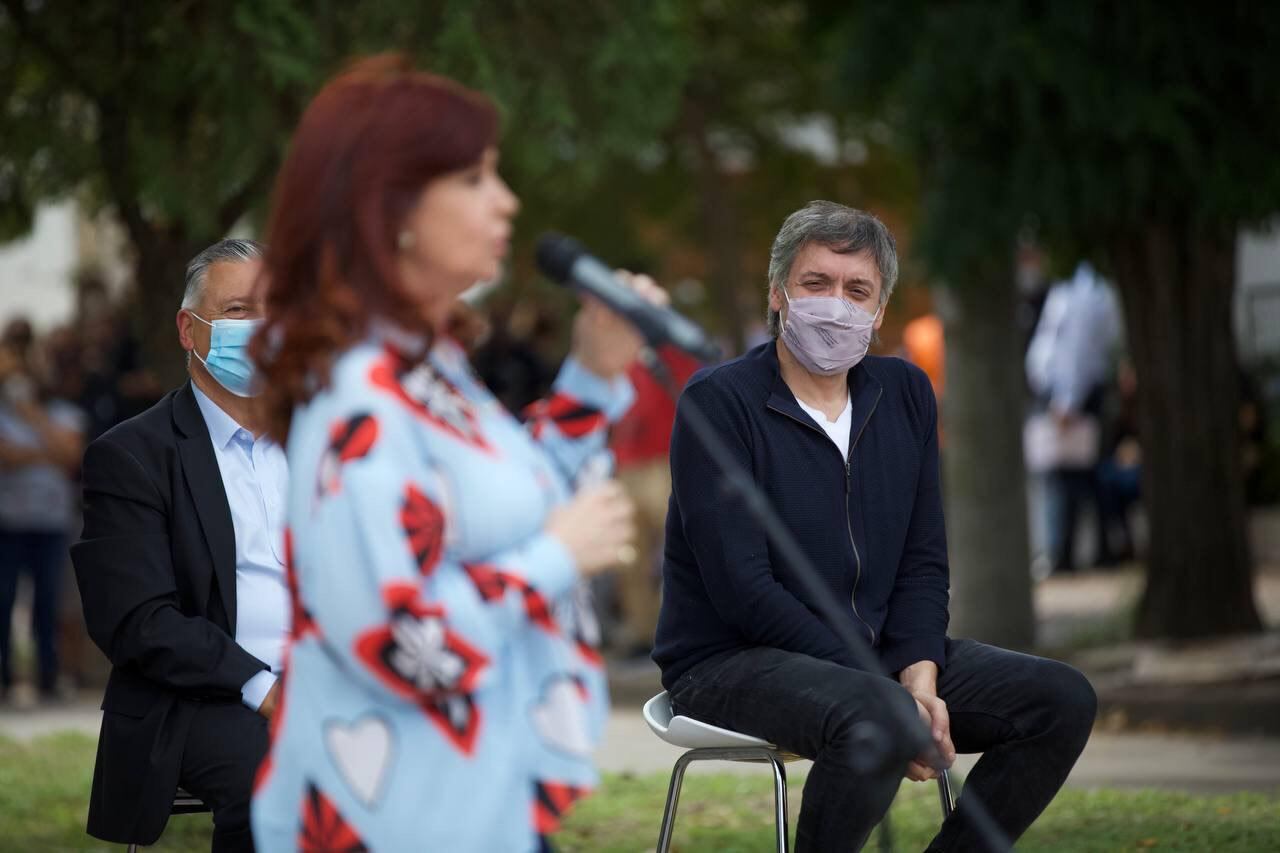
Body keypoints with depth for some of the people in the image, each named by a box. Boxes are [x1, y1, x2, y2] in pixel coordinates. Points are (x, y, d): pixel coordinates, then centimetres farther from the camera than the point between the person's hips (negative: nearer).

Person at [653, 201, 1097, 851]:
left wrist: (920, 678, -11)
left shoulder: (904, 394, 10)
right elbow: (742, 587, -18)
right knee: (881, 722, -37)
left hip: (871, 655, 7)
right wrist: (891, 698, -22)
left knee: (1063, 700, -8)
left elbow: (923, 561, 10)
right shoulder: (718, 401, -11)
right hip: (730, 664, -7)